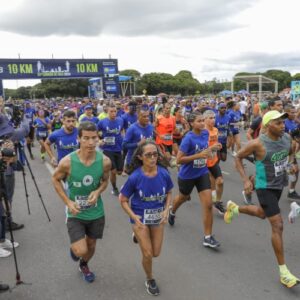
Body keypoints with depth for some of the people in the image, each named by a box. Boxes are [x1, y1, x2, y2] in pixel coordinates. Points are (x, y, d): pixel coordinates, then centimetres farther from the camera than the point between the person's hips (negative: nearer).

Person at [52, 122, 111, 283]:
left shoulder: (105, 161, -18)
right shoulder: (67, 162, -23)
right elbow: (55, 179, -3)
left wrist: (98, 191, -18)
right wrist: (68, 201, -13)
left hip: (96, 212, 3)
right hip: (75, 213, -2)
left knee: (91, 246, 19)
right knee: (81, 251, -10)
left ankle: (84, 266, 55)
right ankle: (74, 248, 30)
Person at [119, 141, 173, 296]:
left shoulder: (164, 173, -17)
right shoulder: (135, 177, -24)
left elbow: (169, 193, 2)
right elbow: (123, 200, -11)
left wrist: (166, 210, -12)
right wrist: (134, 217, -22)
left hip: (158, 217, 3)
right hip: (140, 218, -3)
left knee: (156, 253, 15)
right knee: (147, 254, 2)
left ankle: (140, 236, 46)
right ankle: (150, 280, 34)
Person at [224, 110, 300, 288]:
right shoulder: (258, 144, -24)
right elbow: (238, 158, -11)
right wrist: (246, 180, -17)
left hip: (279, 184, 7)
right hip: (266, 187, -7)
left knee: (262, 214, 27)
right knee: (278, 225, -11)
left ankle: (234, 208, 55)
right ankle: (283, 271, 1)